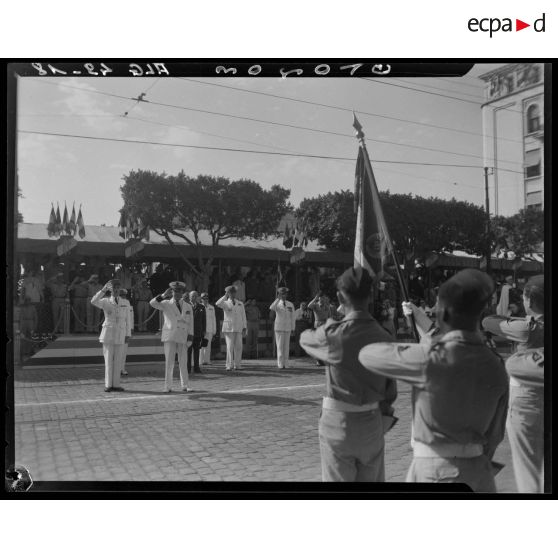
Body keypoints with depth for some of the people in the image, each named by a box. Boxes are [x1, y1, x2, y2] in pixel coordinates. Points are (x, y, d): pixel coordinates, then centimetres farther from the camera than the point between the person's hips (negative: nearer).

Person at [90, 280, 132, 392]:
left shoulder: (125, 303, 7)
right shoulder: (105, 302, 1)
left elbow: (127, 320, 8)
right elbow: (93, 301, -20)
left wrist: (128, 335, 4)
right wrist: (104, 289, -24)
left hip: (120, 335, 2)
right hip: (108, 334, -2)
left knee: (118, 360, 3)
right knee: (108, 360, -1)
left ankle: (116, 385, 8)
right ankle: (108, 385, 5)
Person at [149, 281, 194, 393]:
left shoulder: (188, 307, 11)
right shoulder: (166, 304, 5)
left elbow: (190, 324, 8)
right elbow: (152, 303, -12)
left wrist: (190, 339, -1)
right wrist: (164, 295, -25)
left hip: (183, 338, 2)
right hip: (169, 337, -2)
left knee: (183, 363, 5)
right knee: (169, 362, -4)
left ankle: (184, 386, 13)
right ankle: (168, 387, 2)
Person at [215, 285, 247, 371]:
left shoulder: (240, 304, 14)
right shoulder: (225, 303, 4)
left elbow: (243, 316, 14)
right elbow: (217, 304, -19)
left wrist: (244, 328, 7)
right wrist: (225, 296, -13)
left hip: (238, 329, 3)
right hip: (228, 328, -3)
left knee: (238, 347, -1)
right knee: (230, 347, -8)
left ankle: (237, 365, 5)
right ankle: (229, 365, -3)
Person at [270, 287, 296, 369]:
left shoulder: (291, 305, 7)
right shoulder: (277, 304, 0)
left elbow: (292, 317, 8)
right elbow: (271, 308, -24)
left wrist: (292, 329, 5)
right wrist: (278, 298, -26)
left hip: (287, 328, 2)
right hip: (279, 327, -2)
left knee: (286, 346, 3)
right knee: (280, 346, -3)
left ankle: (286, 363, 7)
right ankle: (280, 364, 1)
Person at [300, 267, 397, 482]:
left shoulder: (333, 334, -18)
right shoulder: (383, 337, -4)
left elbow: (305, 338, 5)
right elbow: (390, 390, 3)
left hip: (338, 423, -4)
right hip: (372, 423, 4)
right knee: (372, 479, 18)